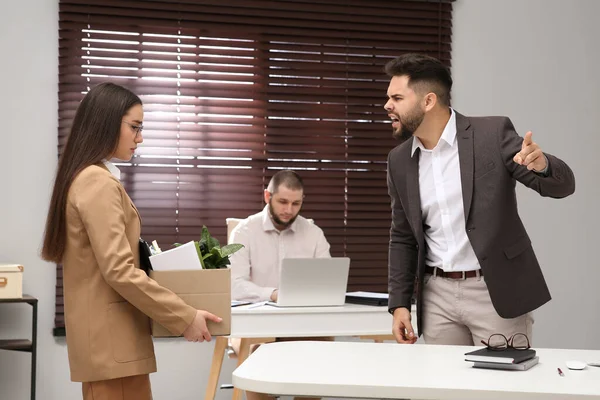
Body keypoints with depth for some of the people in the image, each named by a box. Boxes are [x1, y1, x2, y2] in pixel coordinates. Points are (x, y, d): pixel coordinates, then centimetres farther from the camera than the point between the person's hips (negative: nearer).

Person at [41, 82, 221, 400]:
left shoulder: (82, 179, 17)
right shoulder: (99, 182, -15)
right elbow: (119, 271, -22)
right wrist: (184, 317, -18)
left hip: (106, 333, 10)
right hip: (111, 337, -10)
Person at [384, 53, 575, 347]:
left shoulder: (492, 133, -8)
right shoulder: (399, 160, 6)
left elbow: (562, 185, -9)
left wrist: (541, 164, -32)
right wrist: (399, 303, 6)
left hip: (497, 292, -4)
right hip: (438, 295, 4)